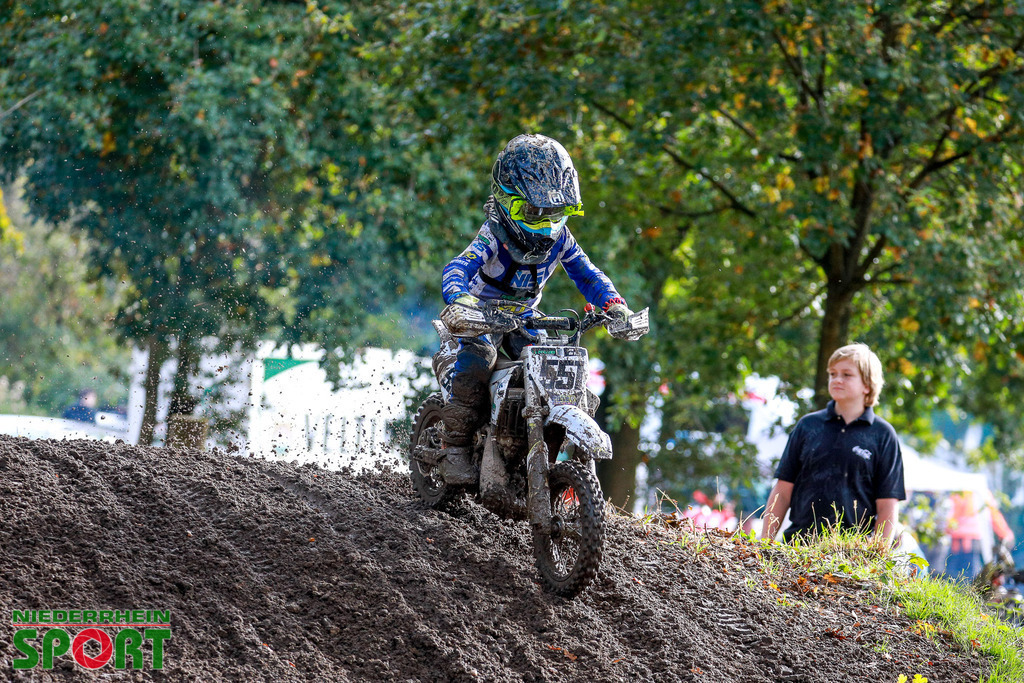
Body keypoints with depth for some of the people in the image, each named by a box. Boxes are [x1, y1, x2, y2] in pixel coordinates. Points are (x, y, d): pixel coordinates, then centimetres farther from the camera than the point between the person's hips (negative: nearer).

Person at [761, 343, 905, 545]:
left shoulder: (883, 435, 5)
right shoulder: (808, 425, 11)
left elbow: (887, 507, 2)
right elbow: (782, 491, 12)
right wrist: (764, 544, 5)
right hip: (797, 545, 2)